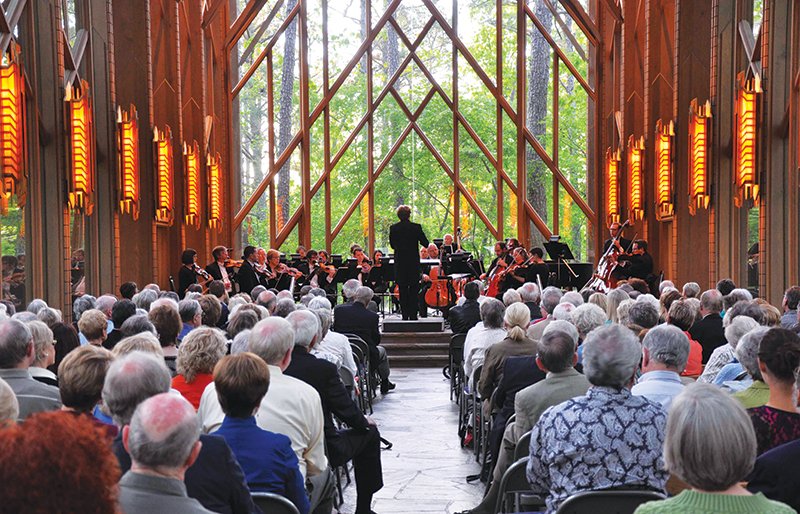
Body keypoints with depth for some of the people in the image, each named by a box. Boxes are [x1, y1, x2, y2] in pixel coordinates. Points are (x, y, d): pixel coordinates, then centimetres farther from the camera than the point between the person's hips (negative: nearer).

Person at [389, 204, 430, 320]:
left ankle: (404, 315, 8)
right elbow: (425, 243, -3)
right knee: (413, 290, 7)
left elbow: (392, 244, 7)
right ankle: (413, 315, 4)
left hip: (400, 264, 1)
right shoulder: (416, 227, -9)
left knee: (402, 290, 8)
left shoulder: (393, 228, -4)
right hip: (413, 263, -1)